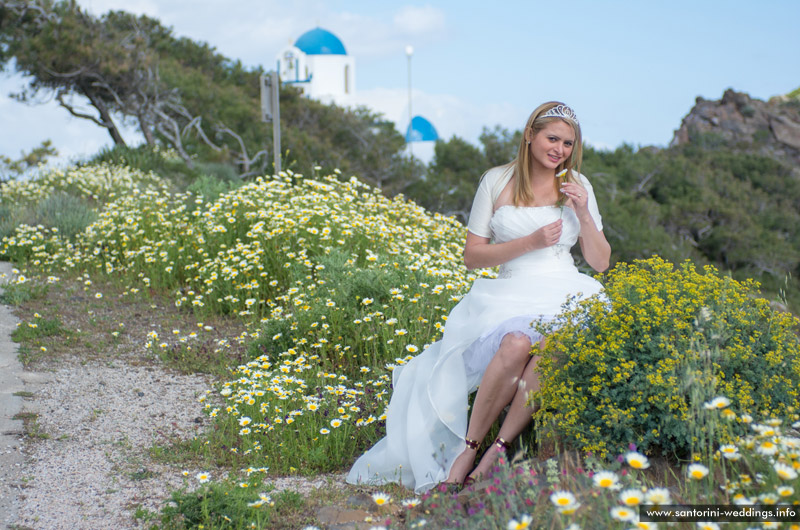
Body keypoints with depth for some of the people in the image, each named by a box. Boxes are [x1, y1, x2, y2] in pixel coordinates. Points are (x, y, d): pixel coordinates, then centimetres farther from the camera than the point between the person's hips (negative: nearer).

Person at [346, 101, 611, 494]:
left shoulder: (578, 185, 12)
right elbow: (472, 256, 2)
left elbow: (600, 262, 11)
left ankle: (497, 450, -28)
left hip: (564, 297, 1)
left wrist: (583, 213, -4)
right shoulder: (497, 181, 6)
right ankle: (469, 447, -27)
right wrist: (530, 243, -9)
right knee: (515, 345, -38)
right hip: (509, 296, -1)